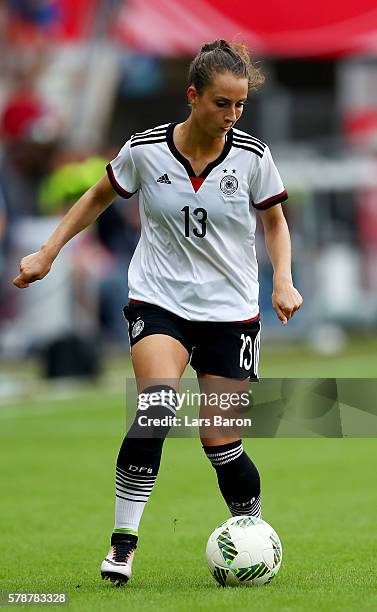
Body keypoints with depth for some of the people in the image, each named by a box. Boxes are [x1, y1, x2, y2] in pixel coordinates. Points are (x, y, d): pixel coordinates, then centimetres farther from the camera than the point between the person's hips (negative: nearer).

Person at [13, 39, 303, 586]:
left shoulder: (252, 157, -6)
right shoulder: (145, 150, -7)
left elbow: (274, 221, 11)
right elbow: (98, 199, 12)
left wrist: (283, 280, -3)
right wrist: (47, 253, 9)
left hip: (231, 310, 1)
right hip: (159, 300, -1)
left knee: (221, 444, 0)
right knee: (158, 406, -27)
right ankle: (123, 541, -20)